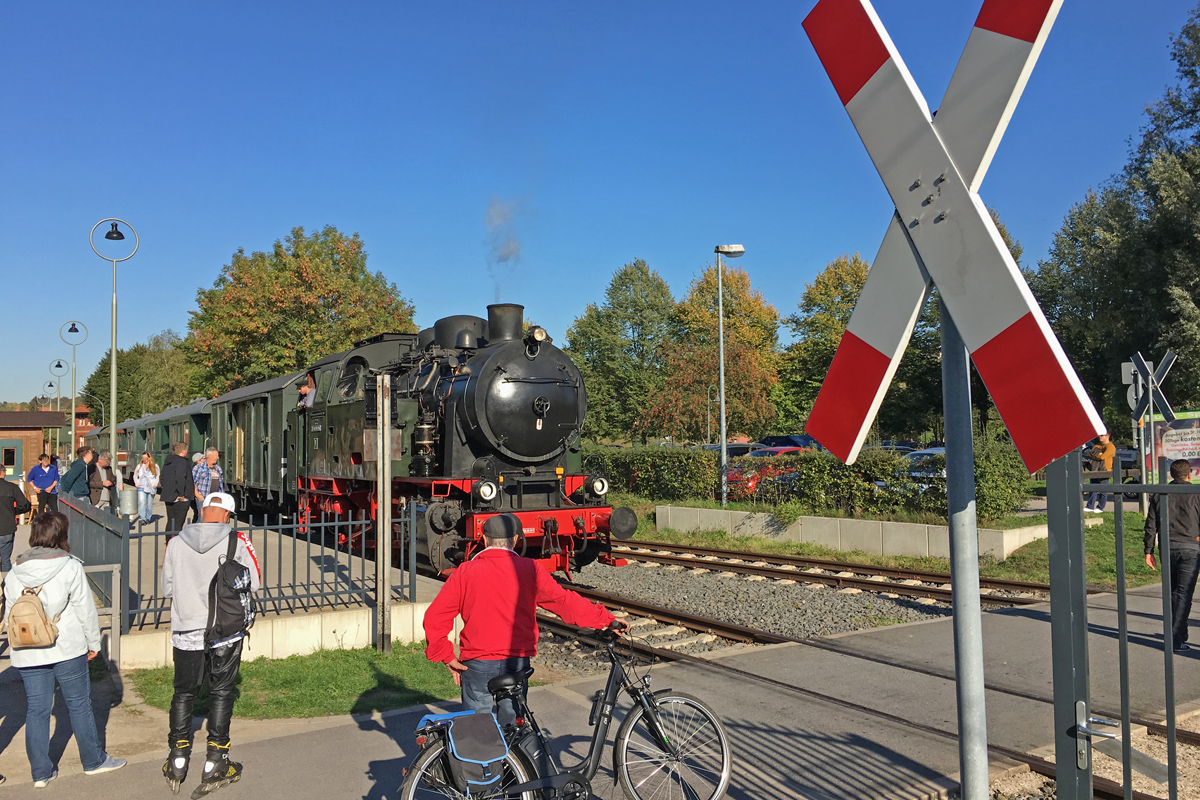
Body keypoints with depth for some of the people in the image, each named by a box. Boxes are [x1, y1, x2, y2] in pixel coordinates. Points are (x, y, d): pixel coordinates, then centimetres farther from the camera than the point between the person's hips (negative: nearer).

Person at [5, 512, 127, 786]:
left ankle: (41, 772, 18)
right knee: (79, 705, 8)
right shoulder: (70, 567, -12)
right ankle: (94, 760, 20)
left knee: (36, 710, 11)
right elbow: (85, 609, -9)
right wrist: (93, 642, 3)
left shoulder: (14, 574, 2)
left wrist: (21, 643, 18)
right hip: (67, 649, -4)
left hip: (27, 654, 4)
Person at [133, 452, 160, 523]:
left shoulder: (155, 466, 5)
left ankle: (148, 518, 19)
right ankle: (142, 519, -19)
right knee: (142, 503, -14)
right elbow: (135, 475, 15)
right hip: (142, 487, 0)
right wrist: (137, 484, 2)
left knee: (150, 504, 7)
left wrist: (155, 484, 0)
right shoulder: (139, 466, 8)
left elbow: (158, 476, 11)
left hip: (151, 488, 0)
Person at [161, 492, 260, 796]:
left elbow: (167, 589, 3)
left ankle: (177, 764, 23)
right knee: (221, 694, 9)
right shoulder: (237, 542, -12)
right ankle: (215, 766, 13)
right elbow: (252, 585, -7)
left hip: (186, 631, 2)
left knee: (183, 693, 17)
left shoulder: (176, 542, -5)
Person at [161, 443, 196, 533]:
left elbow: (162, 479, 20)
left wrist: (167, 490, 19)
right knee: (178, 523, -6)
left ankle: (169, 540, 23)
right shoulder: (182, 462, -15)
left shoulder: (167, 462, 14)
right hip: (181, 499, -9)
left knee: (170, 522, 16)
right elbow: (180, 479, -26)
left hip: (168, 497, 9)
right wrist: (181, 494, -20)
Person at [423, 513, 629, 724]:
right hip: (517, 663, 1)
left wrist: (447, 657, 2)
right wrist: (607, 619, 6)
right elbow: (563, 601, -2)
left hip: (477, 665, -1)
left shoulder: (465, 572, -3)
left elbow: (434, 618, -5)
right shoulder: (529, 569, -3)